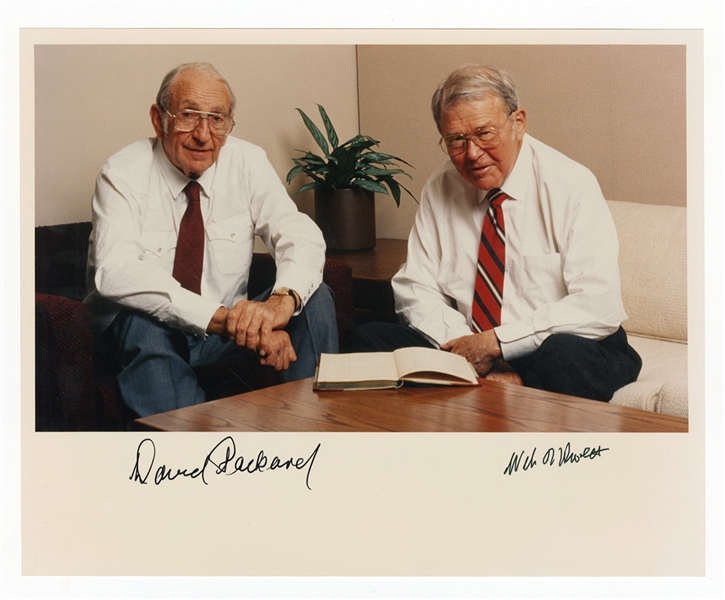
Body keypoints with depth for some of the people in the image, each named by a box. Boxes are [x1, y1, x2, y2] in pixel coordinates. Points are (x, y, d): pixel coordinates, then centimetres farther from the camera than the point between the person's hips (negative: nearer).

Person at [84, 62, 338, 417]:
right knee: (144, 322, -36)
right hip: (145, 333, -3)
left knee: (315, 297, -18)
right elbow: (115, 271, -30)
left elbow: (300, 235, -14)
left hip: (226, 325, 3)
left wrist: (282, 299, -38)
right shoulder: (124, 175, -14)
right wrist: (220, 317, -42)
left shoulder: (248, 162, -4)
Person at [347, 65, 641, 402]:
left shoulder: (570, 187, -10)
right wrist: (468, 350, -15)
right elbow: (415, 289, 3)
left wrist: (497, 342, -21)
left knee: (562, 355, -39)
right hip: (466, 349, 5)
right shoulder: (440, 190, 4)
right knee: (368, 339, -15)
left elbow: (600, 307, -18)